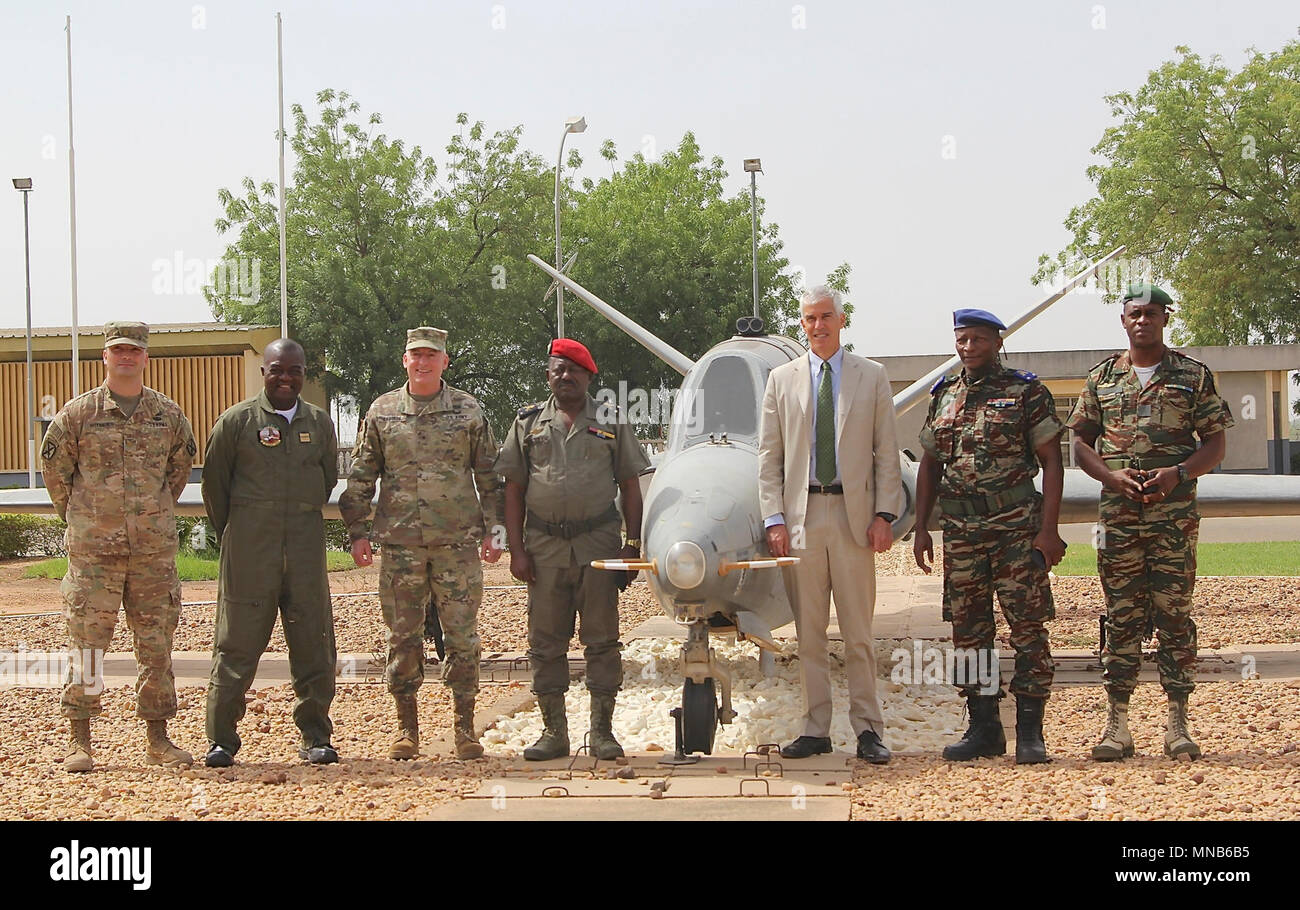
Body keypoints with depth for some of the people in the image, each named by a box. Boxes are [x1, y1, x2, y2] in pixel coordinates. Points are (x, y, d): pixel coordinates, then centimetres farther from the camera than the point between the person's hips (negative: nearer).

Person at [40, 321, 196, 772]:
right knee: (87, 641, -4)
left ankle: (157, 738, 13)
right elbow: (54, 465, 9)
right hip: (93, 549, -2)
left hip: (154, 548, 2)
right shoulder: (78, 413, 0)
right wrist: (78, 516, 11)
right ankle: (79, 741, 2)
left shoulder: (169, 414, 7)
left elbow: (180, 465, 20)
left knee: (156, 642, 5)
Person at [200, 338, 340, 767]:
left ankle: (315, 738, 11)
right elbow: (214, 483, 7)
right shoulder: (236, 421, 0)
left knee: (314, 647, 2)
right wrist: (233, 535, 11)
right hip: (249, 556, -3)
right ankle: (220, 740, 5)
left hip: (306, 554, 3)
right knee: (236, 647, -1)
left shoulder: (319, 422, 10)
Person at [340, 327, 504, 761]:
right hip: (400, 543, 1)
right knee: (403, 638, 4)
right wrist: (358, 531, 4)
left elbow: (489, 477, 9)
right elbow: (361, 477, 11)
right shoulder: (381, 412, 8)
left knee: (462, 637, -1)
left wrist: (493, 530, 3)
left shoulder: (469, 411, 6)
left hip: (457, 542, -1)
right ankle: (407, 729, 12)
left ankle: (465, 728, 6)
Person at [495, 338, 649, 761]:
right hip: (544, 545, 1)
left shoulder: (611, 423, 8)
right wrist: (516, 549, 0)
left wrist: (633, 544, -1)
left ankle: (602, 730, 5)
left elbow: (630, 486, 8)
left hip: (598, 542, -1)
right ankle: (553, 731, 11)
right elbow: (514, 489, 8)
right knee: (546, 642, 4)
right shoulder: (528, 423, 10)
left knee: (601, 639, 0)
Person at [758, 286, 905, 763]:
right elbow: (769, 457, 8)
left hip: (853, 515, -1)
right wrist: (774, 519, -1)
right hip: (801, 517, 1)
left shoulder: (871, 377, 8)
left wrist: (884, 514, -4)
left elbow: (887, 454, 6)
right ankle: (815, 729, 9)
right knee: (809, 631, 4)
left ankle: (867, 729, 5)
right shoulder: (782, 379, 11)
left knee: (858, 630, 0)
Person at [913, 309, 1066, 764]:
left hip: (1017, 525, -5)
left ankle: (1030, 732, 0)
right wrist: (920, 529, 11)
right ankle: (983, 728, 15)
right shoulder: (944, 397, 13)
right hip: (960, 529, 5)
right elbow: (929, 465, 18)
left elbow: (1051, 461, -3)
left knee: (1028, 628, -5)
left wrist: (1049, 529, -11)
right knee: (968, 631, 6)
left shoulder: (1027, 393, -1)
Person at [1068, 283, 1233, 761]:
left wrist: (1178, 473, -13)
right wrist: (1113, 476, -7)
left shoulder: (1193, 376, 5)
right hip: (1118, 513, 2)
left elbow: (1215, 443, 4)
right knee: (1122, 617, 2)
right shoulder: (1102, 377, 11)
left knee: (1174, 614, -2)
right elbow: (1081, 444, 12)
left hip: (1175, 512, -2)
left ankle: (1177, 723, 2)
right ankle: (1117, 724, 4)